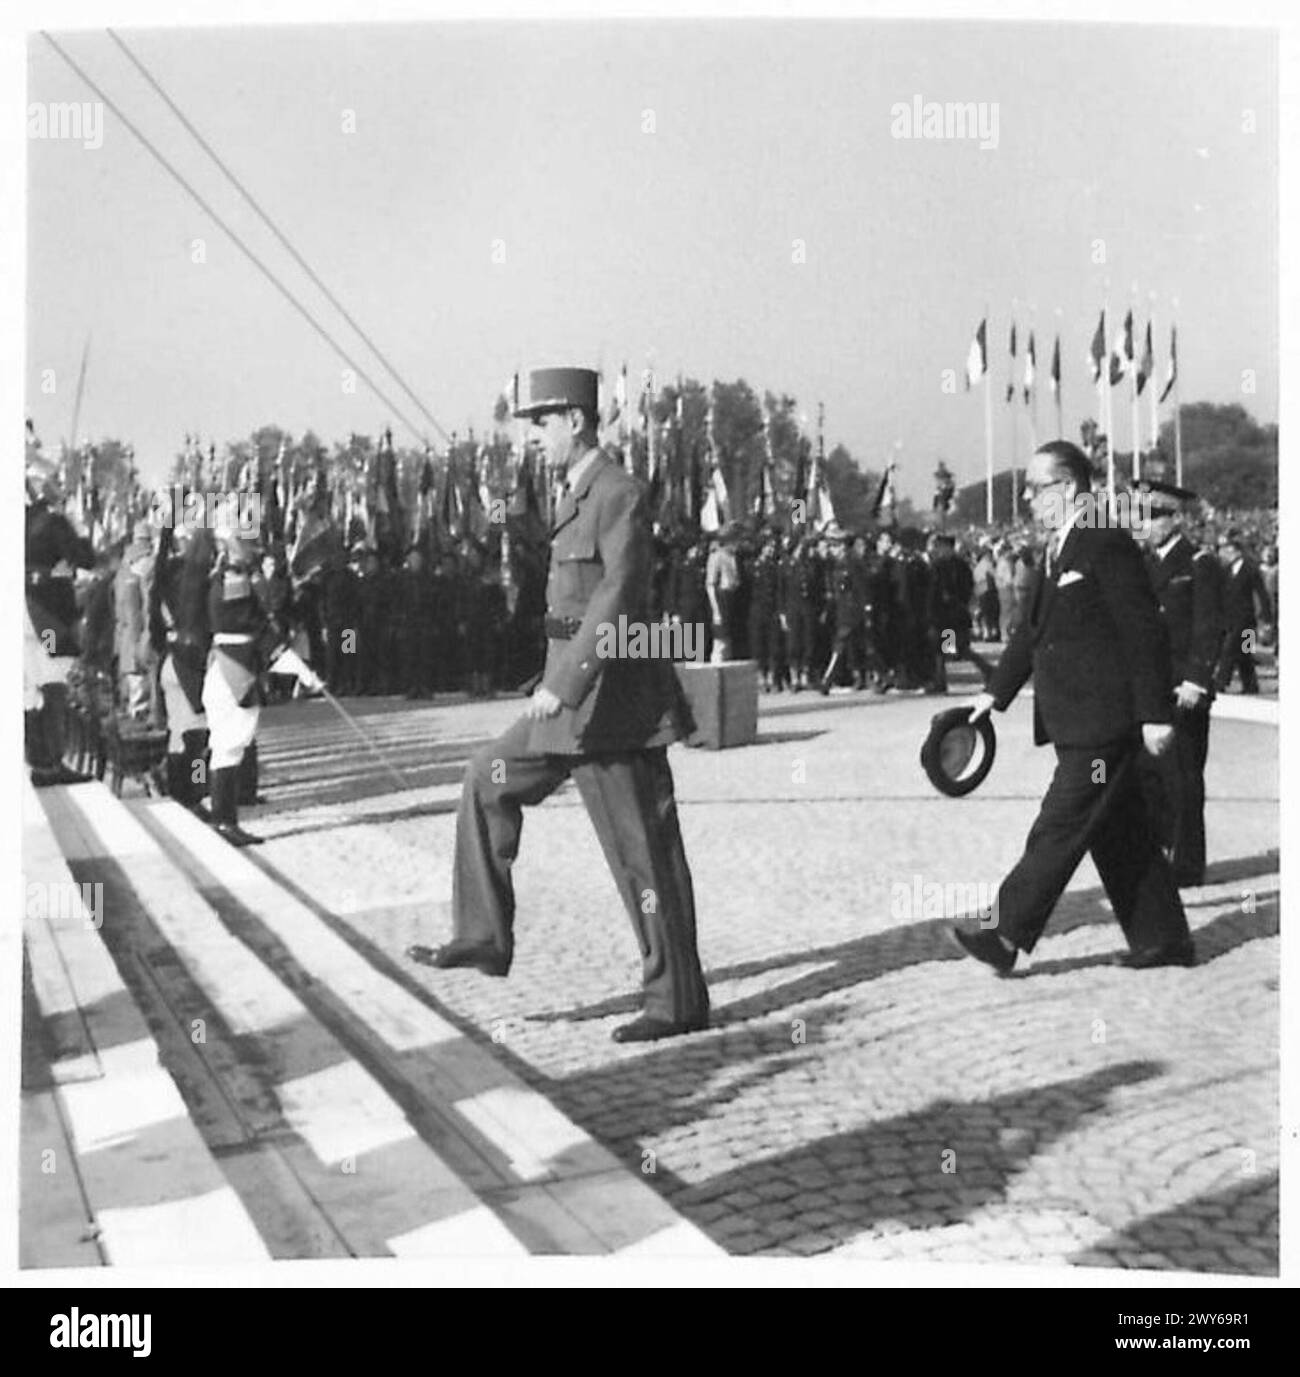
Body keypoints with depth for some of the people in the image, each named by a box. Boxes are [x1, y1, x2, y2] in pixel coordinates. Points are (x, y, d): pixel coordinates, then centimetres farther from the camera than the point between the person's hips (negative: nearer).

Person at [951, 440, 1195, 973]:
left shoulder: (1108, 545, -13)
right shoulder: (1056, 551, 15)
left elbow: (1145, 634, -16)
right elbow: (1033, 630, 21)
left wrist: (1155, 714, -17)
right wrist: (995, 692, 15)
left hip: (1104, 724, -10)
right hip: (1077, 724, 10)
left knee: (1060, 830, -5)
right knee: (1118, 835, 14)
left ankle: (1006, 934, -2)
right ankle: (1162, 940, 23)